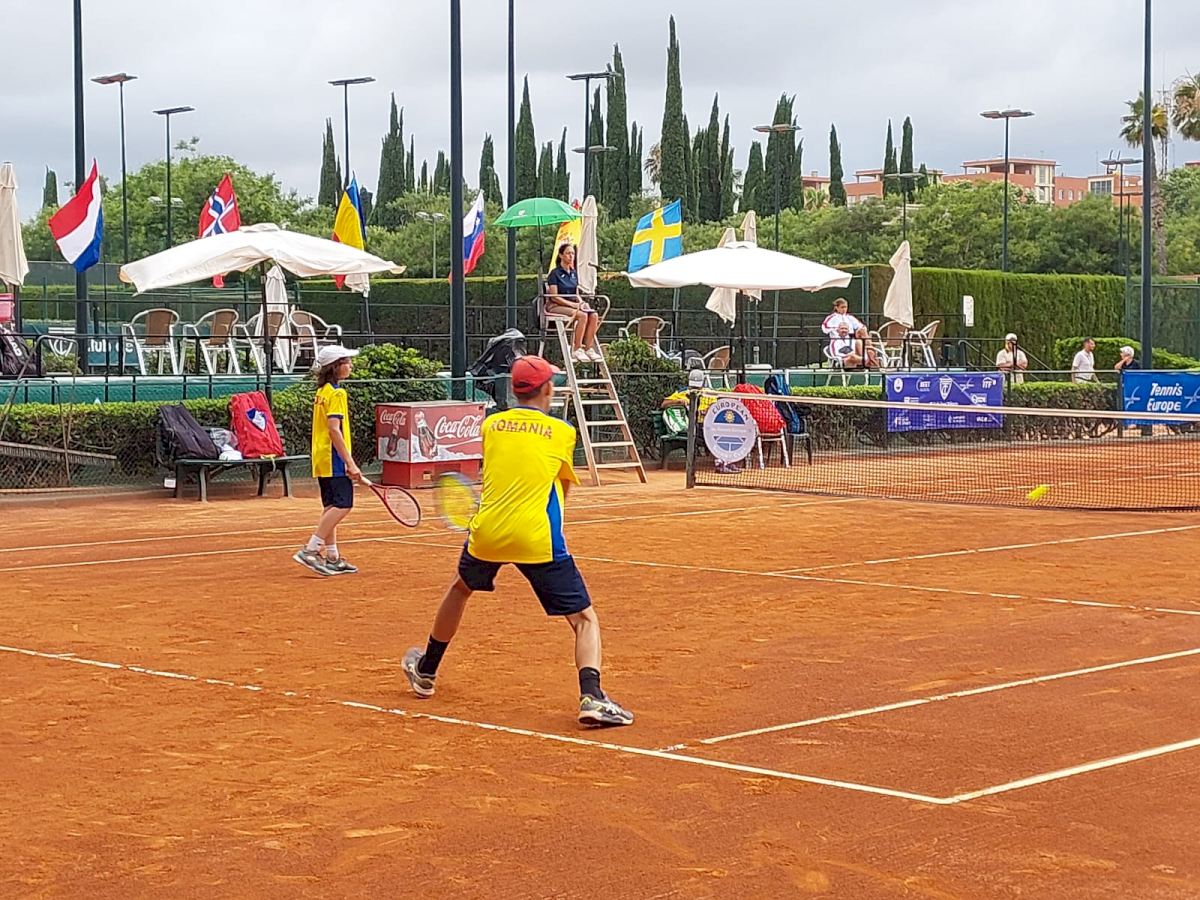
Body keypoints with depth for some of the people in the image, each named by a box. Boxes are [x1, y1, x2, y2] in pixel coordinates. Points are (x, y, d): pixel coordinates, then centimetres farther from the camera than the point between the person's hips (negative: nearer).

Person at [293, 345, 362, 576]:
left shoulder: (322, 392, 15)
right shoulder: (336, 393, -13)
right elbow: (334, 429, -21)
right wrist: (350, 463, -23)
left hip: (322, 459, 10)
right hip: (334, 459, -10)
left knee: (331, 507, 12)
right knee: (342, 505, -11)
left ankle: (332, 557, 14)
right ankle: (310, 550, -16)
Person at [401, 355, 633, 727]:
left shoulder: (490, 425, 12)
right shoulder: (562, 433, 4)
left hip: (487, 532, 4)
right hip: (538, 540, -4)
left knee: (460, 589, 33)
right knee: (585, 619, 1)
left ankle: (425, 672, 47)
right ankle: (591, 696, -22)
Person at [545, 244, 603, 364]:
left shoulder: (574, 273, 16)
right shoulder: (555, 273, -6)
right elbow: (554, 297, -12)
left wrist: (581, 303, -3)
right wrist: (573, 304, -19)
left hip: (572, 304, 7)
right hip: (556, 306, -7)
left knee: (594, 316, -21)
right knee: (582, 315, -33)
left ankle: (588, 348, -20)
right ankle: (576, 349, -27)